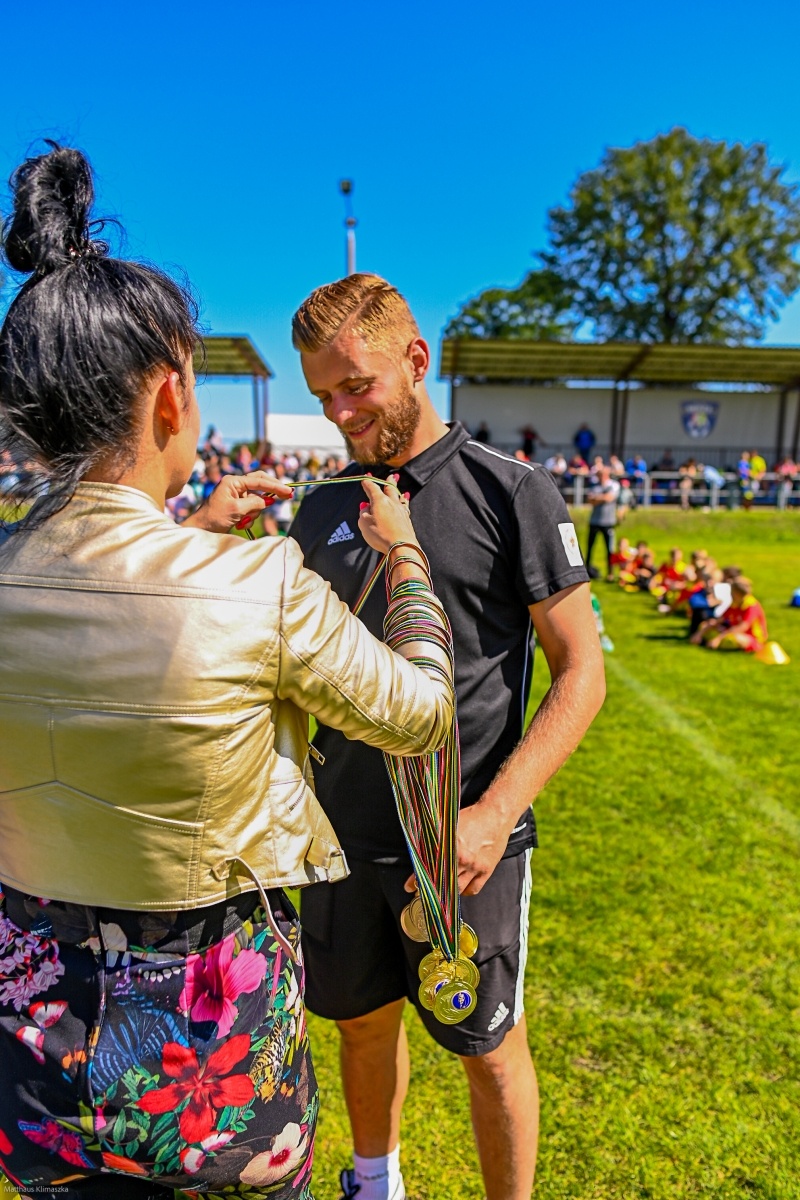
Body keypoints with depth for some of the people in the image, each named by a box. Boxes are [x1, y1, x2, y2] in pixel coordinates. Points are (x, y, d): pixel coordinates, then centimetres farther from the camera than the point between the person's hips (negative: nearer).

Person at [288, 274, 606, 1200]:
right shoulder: (323, 507, 4)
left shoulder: (512, 492, -10)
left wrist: (493, 815, -22)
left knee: (489, 1047, 14)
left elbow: (580, 672, -12)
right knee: (363, 1021, 23)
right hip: (344, 831, 5)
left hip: (466, 842, -4)